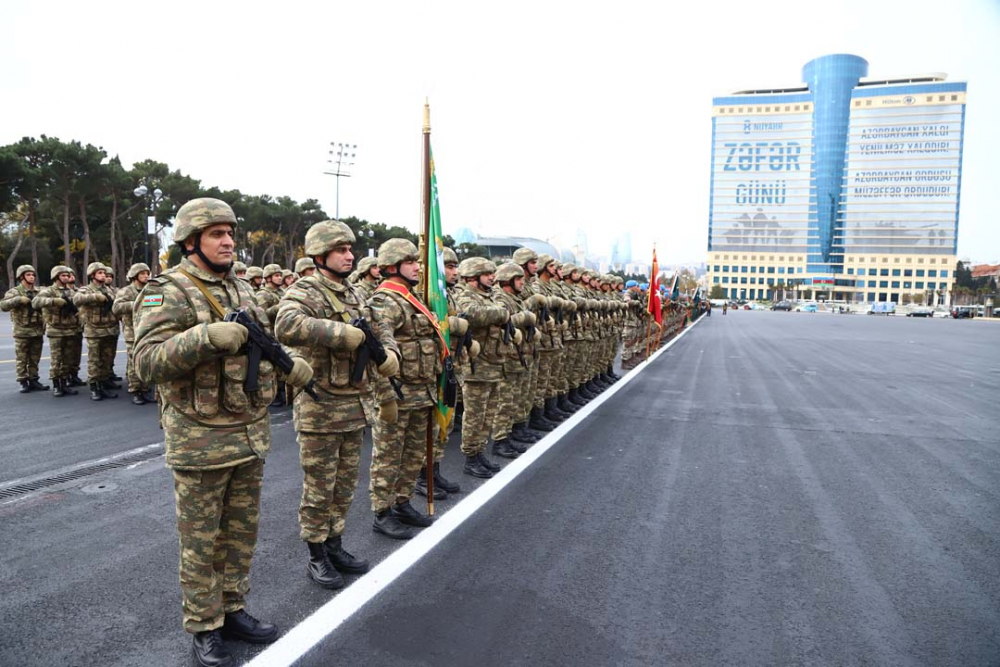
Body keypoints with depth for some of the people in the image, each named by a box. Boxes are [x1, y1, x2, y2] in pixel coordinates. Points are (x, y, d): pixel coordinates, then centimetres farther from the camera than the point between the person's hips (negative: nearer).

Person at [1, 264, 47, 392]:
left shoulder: (39, 292, 10)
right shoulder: (14, 292, -3)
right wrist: (19, 299, -27)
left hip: (37, 331, 4)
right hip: (22, 332, -4)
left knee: (35, 359, 9)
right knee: (21, 359, 1)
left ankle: (33, 380, 16)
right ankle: (23, 382, 7)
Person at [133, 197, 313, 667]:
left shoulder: (241, 289, 11)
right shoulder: (167, 293, -12)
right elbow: (148, 362, -22)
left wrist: (288, 364, 2)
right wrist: (207, 336, -34)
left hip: (251, 435, 7)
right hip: (201, 442, -7)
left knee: (242, 532, 18)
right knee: (201, 540, 9)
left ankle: (232, 610, 35)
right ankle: (203, 628, 25)